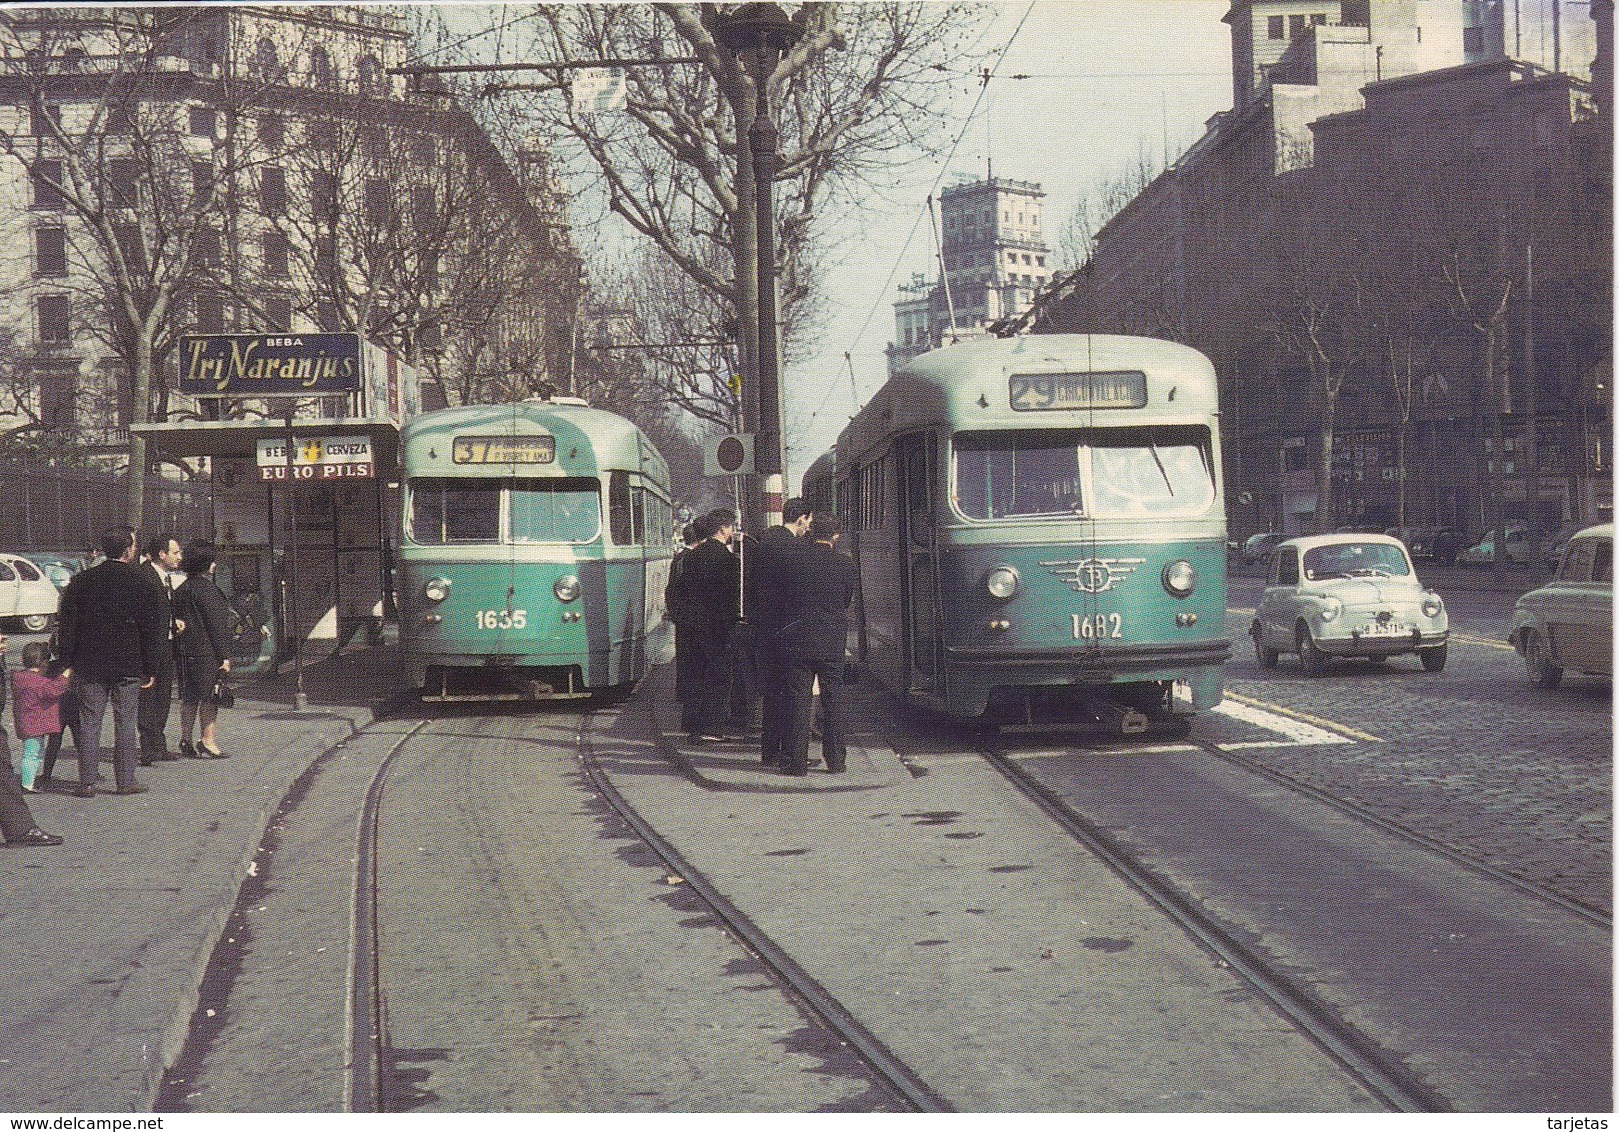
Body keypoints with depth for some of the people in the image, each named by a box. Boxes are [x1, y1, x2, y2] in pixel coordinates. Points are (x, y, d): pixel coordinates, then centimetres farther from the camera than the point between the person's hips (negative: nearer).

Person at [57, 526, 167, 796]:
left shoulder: (81, 582, 1)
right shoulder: (140, 584, -5)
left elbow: (66, 624, 3)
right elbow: (152, 629, -3)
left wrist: (68, 662, 9)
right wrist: (150, 668, 4)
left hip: (89, 665, 2)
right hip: (128, 665, -2)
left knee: (89, 722, 6)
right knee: (126, 721, 4)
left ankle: (87, 782, 5)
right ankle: (126, 781, 6)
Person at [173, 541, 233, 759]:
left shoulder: (182, 589, 12)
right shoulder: (206, 588, -13)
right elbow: (216, 624, -15)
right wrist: (224, 655, -13)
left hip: (185, 650, 8)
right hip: (206, 650, -8)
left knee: (189, 697, 12)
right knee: (209, 697, -4)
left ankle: (185, 740, 14)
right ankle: (207, 741, -4)